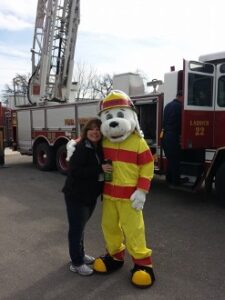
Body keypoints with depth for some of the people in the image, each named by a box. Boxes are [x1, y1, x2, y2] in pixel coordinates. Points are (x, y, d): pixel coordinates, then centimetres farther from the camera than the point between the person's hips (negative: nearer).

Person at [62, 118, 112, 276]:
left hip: (91, 195, 8)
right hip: (76, 195, -8)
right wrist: (99, 169, -29)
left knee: (81, 226, 21)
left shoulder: (100, 149, 6)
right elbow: (75, 171, -28)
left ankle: (80, 254, 37)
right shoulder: (81, 148, -18)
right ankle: (76, 263, 15)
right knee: (76, 228, 2)